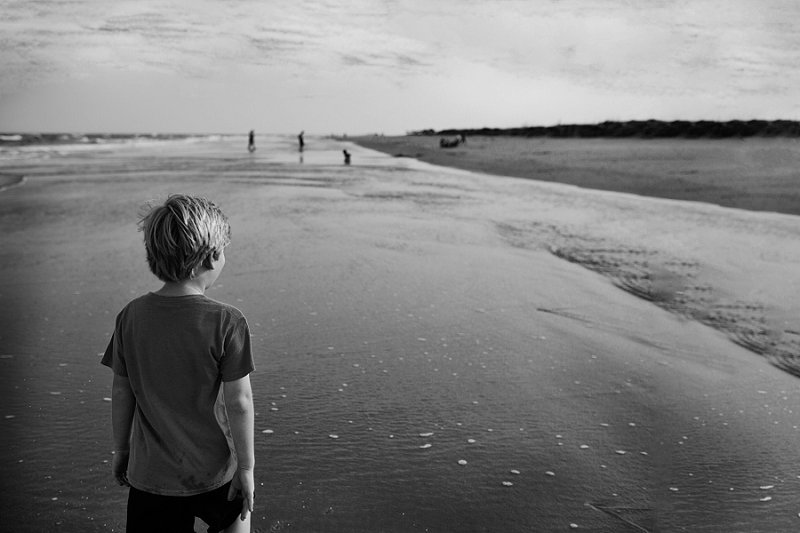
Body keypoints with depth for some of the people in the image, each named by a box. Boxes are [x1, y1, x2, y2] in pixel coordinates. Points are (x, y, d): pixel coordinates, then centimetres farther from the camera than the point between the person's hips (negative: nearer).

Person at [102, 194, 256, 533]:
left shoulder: (131, 316, -8)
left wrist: (121, 450, 15)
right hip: (212, 471, -3)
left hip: (149, 472, 3)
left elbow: (121, 393, 1)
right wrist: (246, 467, -5)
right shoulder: (227, 322, -19)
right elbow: (238, 403, -16)